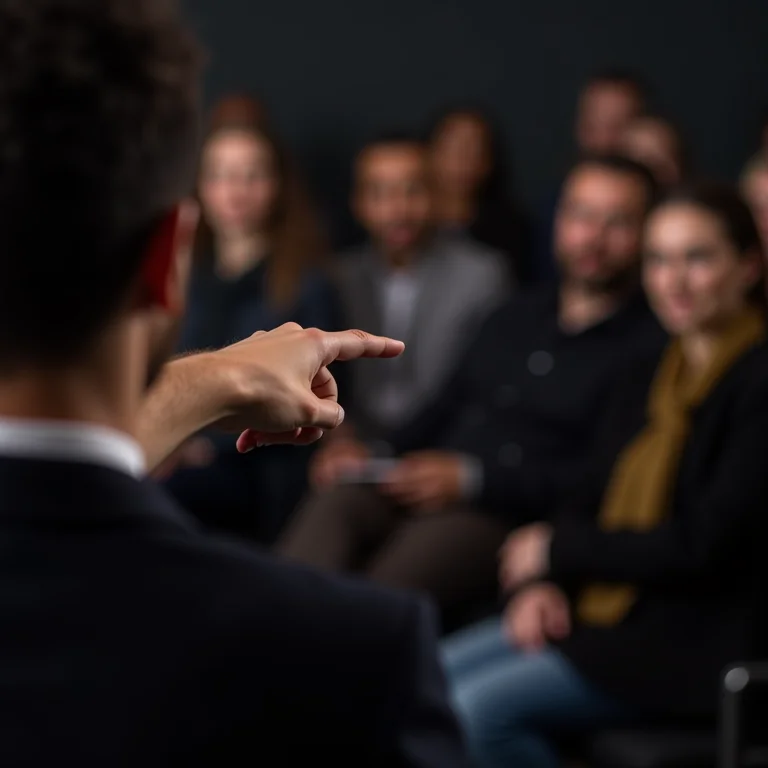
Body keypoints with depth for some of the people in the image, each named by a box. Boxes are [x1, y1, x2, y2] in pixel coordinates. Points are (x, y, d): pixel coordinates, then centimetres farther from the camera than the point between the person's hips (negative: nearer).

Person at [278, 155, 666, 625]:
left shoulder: (651, 344, 3)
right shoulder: (518, 317, 26)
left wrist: (474, 480, -14)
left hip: (515, 523, -6)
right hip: (421, 498, 6)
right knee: (335, 506, -26)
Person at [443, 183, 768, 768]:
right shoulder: (650, 377, 14)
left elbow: (703, 546, -18)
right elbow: (594, 502, 15)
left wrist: (557, 551, -9)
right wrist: (540, 583, -6)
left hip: (696, 642, -8)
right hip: (600, 609, 9)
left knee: (478, 704, -22)